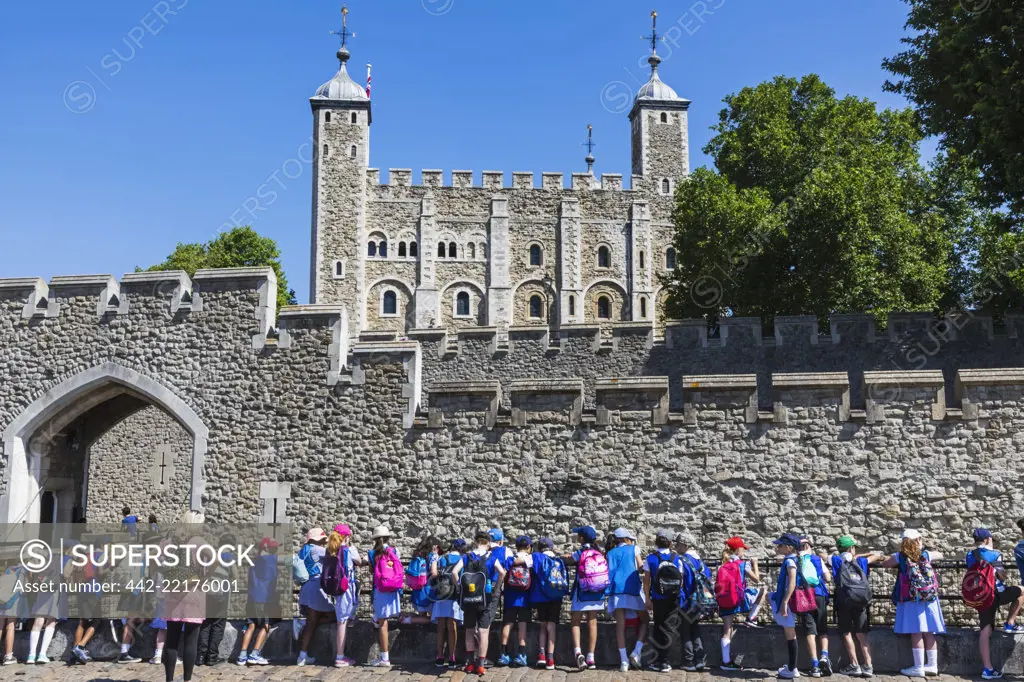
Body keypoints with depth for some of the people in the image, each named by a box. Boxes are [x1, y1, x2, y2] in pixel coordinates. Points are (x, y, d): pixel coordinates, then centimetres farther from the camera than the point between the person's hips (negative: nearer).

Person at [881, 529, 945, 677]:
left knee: (916, 632, -2)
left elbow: (885, 564, 14)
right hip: (929, 597, 3)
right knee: (929, 632, 9)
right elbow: (940, 555, 27)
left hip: (911, 599, -3)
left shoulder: (900, 557, -1)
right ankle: (932, 665, 17)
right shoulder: (926, 554, 7)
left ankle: (919, 667, -1)